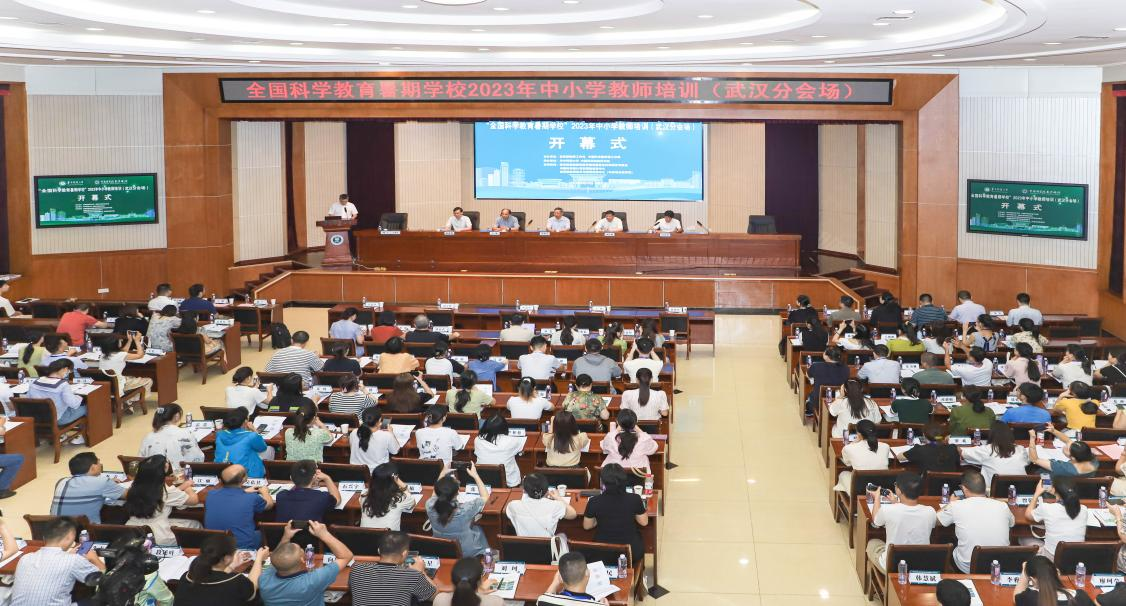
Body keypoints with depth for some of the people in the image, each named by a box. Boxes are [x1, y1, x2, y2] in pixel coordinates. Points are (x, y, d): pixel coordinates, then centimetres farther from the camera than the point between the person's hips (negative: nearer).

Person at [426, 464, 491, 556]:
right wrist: (475, 475, -10)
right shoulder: (465, 510, -36)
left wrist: (443, 474, -1)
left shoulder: (430, 506, -26)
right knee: (478, 529, 29)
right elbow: (485, 497, -14)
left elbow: (436, 494, 1)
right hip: (467, 554, -3)